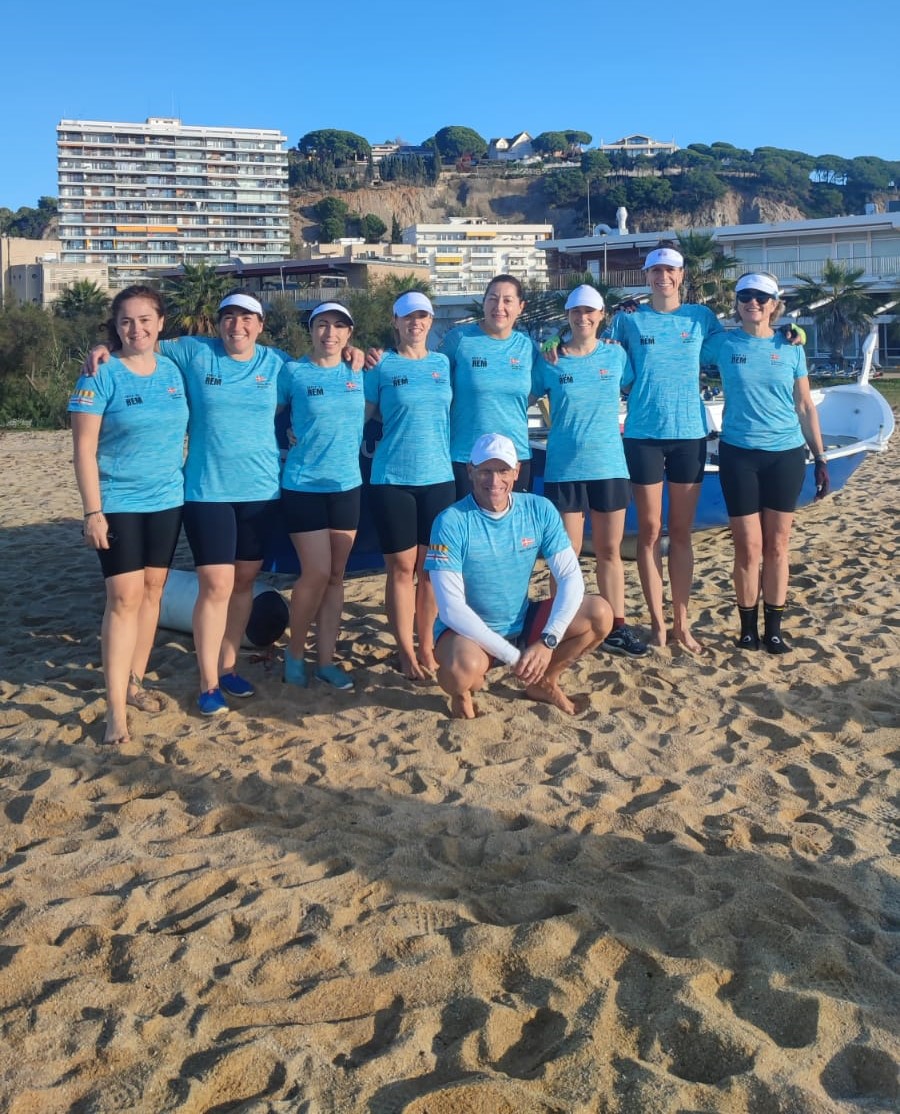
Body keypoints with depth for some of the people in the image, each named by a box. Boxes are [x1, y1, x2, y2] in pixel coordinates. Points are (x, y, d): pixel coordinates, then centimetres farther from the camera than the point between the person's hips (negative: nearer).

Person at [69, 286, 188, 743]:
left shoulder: (172, 370, 6)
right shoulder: (101, 374, -9)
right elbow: (84, 448, -11)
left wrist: (184, 480, 11)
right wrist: (92, 512, -16)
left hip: (166, 500, 5)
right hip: (118, 503, -5)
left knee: (152, 589, 10)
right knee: (125, 596, -9)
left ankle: (135, 681, 25)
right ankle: (115, 709, -4)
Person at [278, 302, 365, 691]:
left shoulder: (358, 374, 6)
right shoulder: (293, 371, -4)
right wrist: (289, 436, -5)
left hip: (347, 485, 4)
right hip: (303, 486, -4)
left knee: (336, 575, 7)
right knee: (316, 573, -8)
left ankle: (326, 659, 17)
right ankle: (294, 651, 14)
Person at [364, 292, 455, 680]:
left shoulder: (443, 363, 10)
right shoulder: (381, 365, 0)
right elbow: (364, 415, 5)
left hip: (438, 477, 3)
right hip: (393, 478, -3)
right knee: (402, 567, 1)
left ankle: (427, 648, 20)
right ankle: (406, 653, 12)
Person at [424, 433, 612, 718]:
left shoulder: (539, 510, -8)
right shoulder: (451, 522, -21)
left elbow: (571, 577, -8)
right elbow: (451, 609, -24)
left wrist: (548, 641, -22)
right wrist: (513, 656, -26)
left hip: (522, 623, 5)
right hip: (467, 631, -5)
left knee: (600, 614, -13)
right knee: (464, 668, -39)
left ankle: (543, 683, 12)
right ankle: (462, 692, 1)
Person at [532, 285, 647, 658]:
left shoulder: (616, 355, 4)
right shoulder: (550, 360, -1)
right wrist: (559, 426, 0)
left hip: (610, 466, 2)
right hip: (564, 468, -2)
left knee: (610, 550, 9)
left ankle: (617, 628, 17)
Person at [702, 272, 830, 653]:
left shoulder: (791, 348, 4)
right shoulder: (722, 344, 1)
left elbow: (805, 407, 8)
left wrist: (820, 458, 5)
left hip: (786, 454, 1)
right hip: (738, 454, -1)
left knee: (777, 545, 5)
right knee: (748, 546, 0)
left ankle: (773, 628, 15)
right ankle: (748, 627, 14)